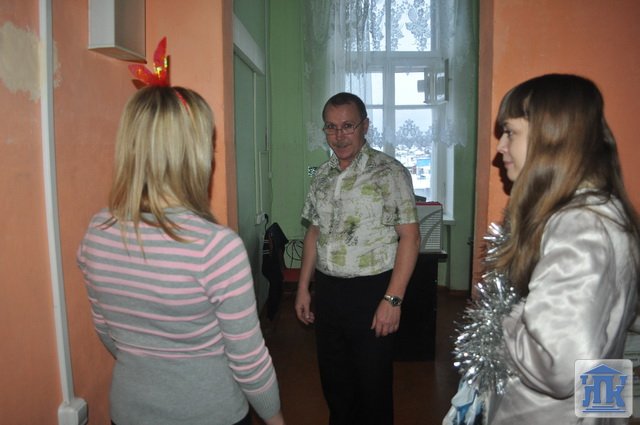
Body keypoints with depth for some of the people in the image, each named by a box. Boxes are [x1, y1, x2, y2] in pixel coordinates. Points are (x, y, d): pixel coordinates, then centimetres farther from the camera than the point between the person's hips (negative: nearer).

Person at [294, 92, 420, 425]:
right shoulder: (323, 175, 7)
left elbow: (409, 236, -13)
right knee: (333, 380, 20)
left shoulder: (389, 173, -11)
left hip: (371, 291, -5)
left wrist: (392, 299, -17)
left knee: (372, 384, 10)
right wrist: (303, 287, 11)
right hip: (327, 291, 6)